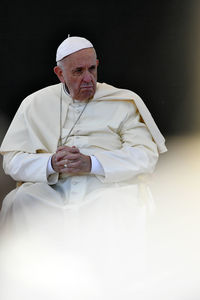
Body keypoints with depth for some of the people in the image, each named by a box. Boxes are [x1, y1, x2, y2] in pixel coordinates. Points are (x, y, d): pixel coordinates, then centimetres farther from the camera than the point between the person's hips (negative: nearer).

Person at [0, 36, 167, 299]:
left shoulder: (123, 103, 10)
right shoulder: (36, 104, 14)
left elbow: (147, 156, -2)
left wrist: (92, 164, -15)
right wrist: (50, 163, -14)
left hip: (108, 186, -1)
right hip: (48, 190, 1)